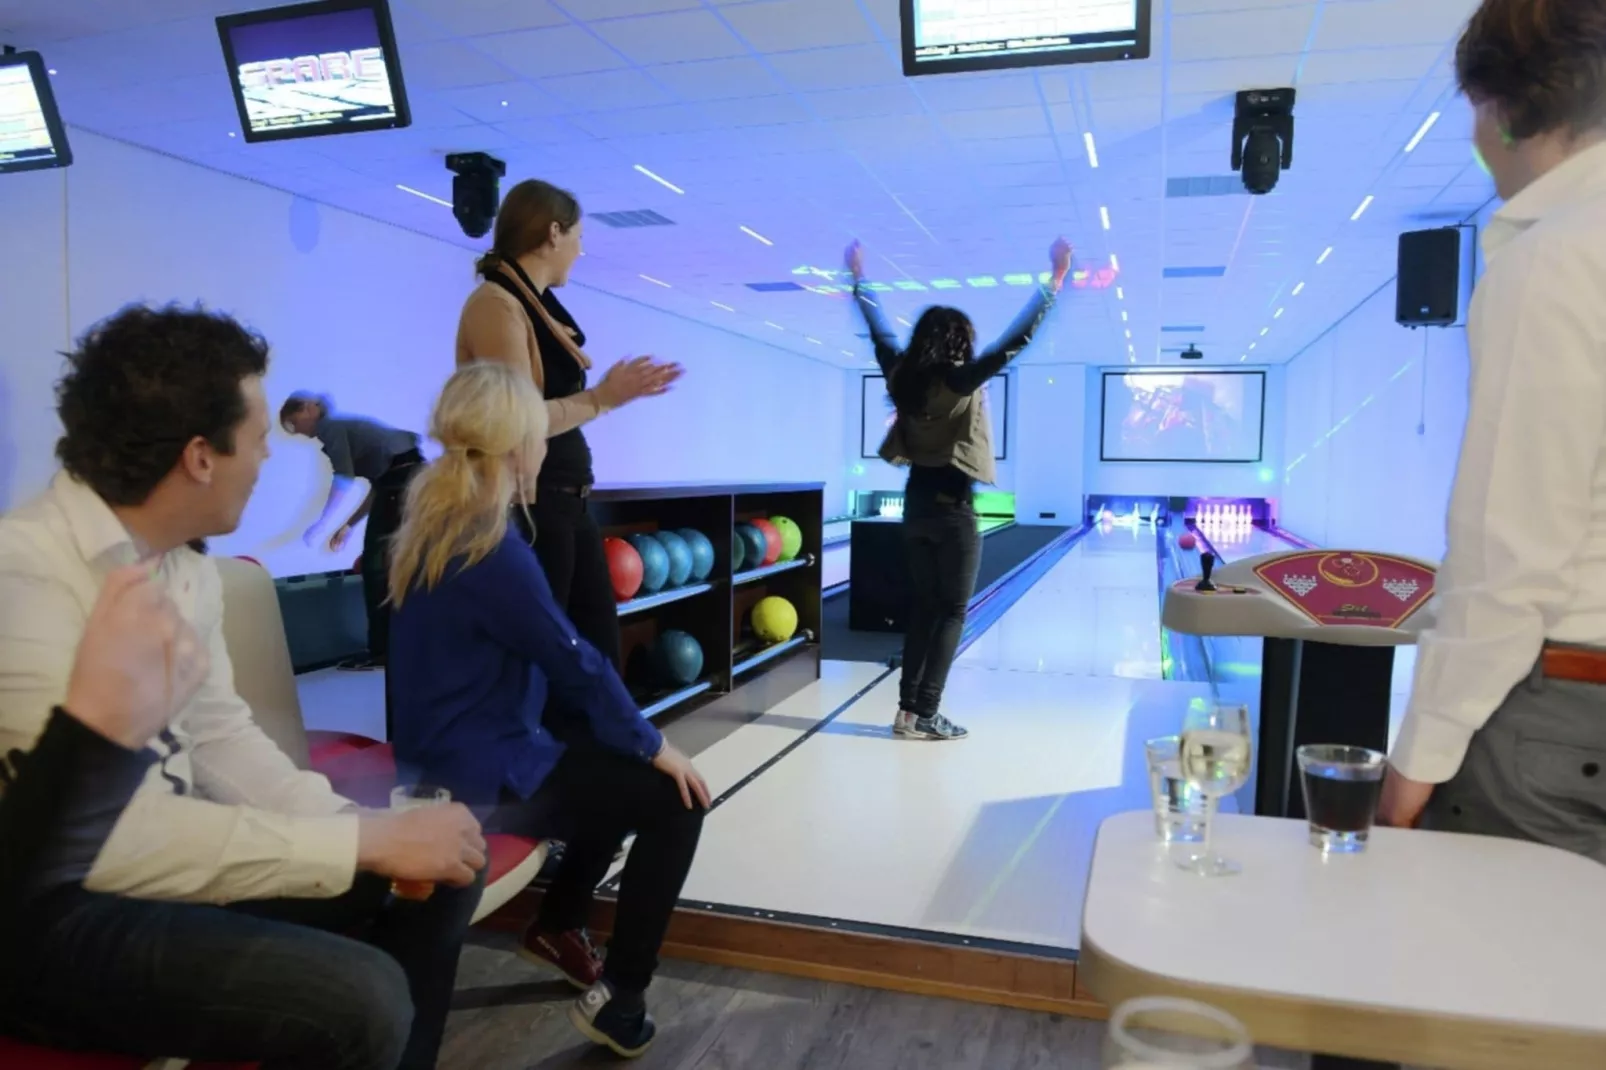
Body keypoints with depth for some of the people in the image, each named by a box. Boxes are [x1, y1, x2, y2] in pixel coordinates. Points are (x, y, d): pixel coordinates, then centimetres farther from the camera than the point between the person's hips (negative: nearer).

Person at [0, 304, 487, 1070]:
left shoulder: (184, 570, 1)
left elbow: (219, 735, 6)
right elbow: (113, 839, -31)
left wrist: (373, 831, -8)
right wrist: (370, 842, -26)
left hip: (161, 850, 9)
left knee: (444, 867, 7)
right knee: (359, 998, -25)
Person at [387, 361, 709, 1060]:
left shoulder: (434, 525, 4)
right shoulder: (492, 550, -25)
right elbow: (577, 665, -19)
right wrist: (654, 745, -7)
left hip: (454, 755, 10)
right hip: (482, 776, -10)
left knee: (619, 764, 24)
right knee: (674, 799, -4)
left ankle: (557, 928, 36)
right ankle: (616, 998, 7)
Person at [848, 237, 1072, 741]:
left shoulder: (902, 377, 2)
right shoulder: (961, 381, -14)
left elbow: (879, 334, 17)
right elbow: (1016, 340, -17)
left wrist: (860, 278, 29)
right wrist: (1056, 280, -12)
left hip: (917, 502, 6)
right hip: (952, 506, -6)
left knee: (924, 607, 13)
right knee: (951, 613, 2)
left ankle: (908, 710, 13)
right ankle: (925, 716, 2)